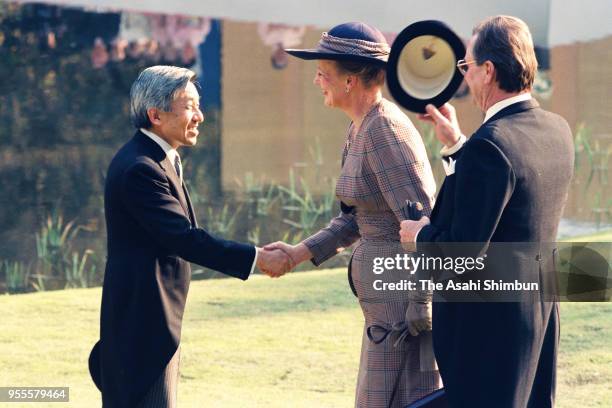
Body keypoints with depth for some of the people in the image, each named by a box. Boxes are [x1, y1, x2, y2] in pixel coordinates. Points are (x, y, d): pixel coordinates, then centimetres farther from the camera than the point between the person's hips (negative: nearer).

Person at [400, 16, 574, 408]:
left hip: (490, 324, -9)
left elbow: (462, 253, -23)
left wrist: (421, 234, -3)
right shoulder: (558, 130, 3)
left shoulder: (489, 146, -24)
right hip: (541, 312, 9)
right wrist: (456, 143, 16)